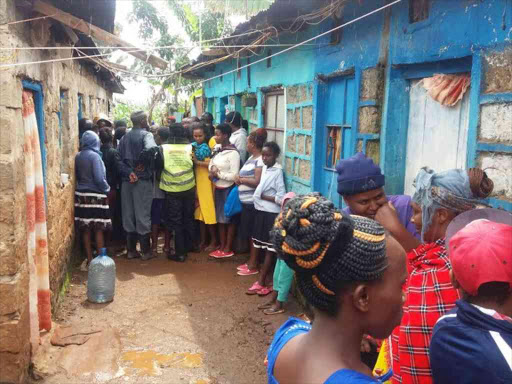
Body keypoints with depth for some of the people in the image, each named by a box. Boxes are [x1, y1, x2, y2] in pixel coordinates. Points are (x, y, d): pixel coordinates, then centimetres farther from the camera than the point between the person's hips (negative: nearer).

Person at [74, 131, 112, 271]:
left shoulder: (78, 156, 6)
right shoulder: (94, 156, -13)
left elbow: (77, 175, 13)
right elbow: (99, 178, -16)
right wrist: (107, 189, -2)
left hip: (81, 194, 6)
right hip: (95, 196, -6)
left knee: (86, 229, 9)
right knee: (98, 229, 2)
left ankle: (90, 260, 16)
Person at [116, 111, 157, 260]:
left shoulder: (124, 137, 11)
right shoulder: (146, 135, -7)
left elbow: (119, 159, 0)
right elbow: (150, 150, -28)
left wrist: (129, 172, -8)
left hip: (127, 181, 5)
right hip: (142, 180, -5)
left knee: (128, 215, 10)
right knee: (143, 215, 1)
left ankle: (131, 250, 17)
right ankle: (146, 251, 8)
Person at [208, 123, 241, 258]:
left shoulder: (233, 153, -18)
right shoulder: (217, 149, 5)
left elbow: (234, 176, -20)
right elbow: (211, 164, 14)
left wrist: (218, 174, -16)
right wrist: (211, 171, -7)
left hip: (228, 189, -7)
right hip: (218, 188, 8)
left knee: (229, 219, 5)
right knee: (220, 218, 14)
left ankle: (228, 249, 16)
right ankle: (222, 246, 26)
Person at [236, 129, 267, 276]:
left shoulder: (260, 160, -17)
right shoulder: (251, 158, 14)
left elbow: (257, 182, -24)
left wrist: (241, 179, -13)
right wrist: (239, 179, -1)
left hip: (253, 203, -10)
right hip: (246, 202, 10)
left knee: (253, 233, -1)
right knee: (248, 233, 15)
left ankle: (254, 265, 9)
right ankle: (251, 261, 26)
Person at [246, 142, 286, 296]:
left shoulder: (277, 172, -17)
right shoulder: (264, 168, 8)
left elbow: (281, 198, -20)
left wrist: (263, 197, -13)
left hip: (271, 214, -8)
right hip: (261, 211, 8)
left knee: (270, 249, 2)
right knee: (264, 248, 13)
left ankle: (261, 282, 6)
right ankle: (267, 277, 23)